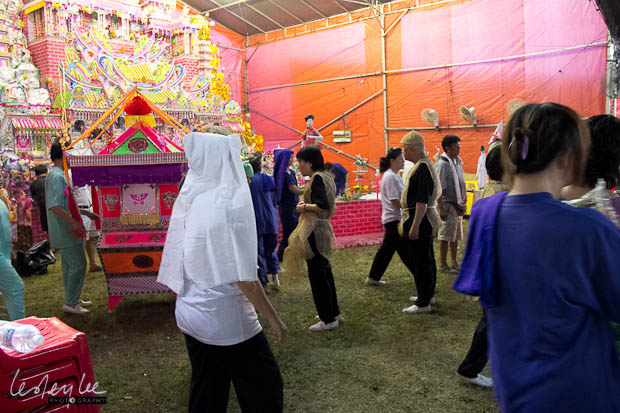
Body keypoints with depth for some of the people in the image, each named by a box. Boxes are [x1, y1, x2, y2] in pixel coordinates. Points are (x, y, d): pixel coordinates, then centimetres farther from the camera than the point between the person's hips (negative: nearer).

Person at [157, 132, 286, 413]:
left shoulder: (188, 200, 2)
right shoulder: (229, 206, -21)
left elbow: (182, 265, 10)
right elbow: (244, 277, -20)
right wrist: (273, 318, -10)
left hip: (191, 316, 7)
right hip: (227, 321, -7)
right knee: (263, 389, 10)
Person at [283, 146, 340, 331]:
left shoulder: (317, 178, -15)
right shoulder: (325, 177, 14)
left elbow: (323, 205, -26)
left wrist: (304, 206, -12)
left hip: (314, 231, -10)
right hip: (322, 228, 10)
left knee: (317, 275, -2)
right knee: (324, 272, 18)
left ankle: (328, 319, 7)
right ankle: (333, 312, 30)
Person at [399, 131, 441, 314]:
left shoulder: (422, 168, -20)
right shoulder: (426, 164, 14)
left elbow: (422, 201, -26)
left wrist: (414, 226, -27)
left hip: (420, 220, -11)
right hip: (427, 220, 11)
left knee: (420, 261, -4)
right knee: (427, 259, 19)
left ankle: (423, 303, 3)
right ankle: (427, 295, 32)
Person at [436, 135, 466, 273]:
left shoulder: (457, 162, 12)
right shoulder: (442, 164, -15)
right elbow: (439, 189, -19)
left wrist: (464, 196, 12)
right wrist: (441, 208, -23)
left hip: (457, 205, 9)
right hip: (448, 204, -9)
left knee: (456, 235, 15)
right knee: (446, 236, -2)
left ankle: (454, 263, 26)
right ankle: (444, 265, 8)